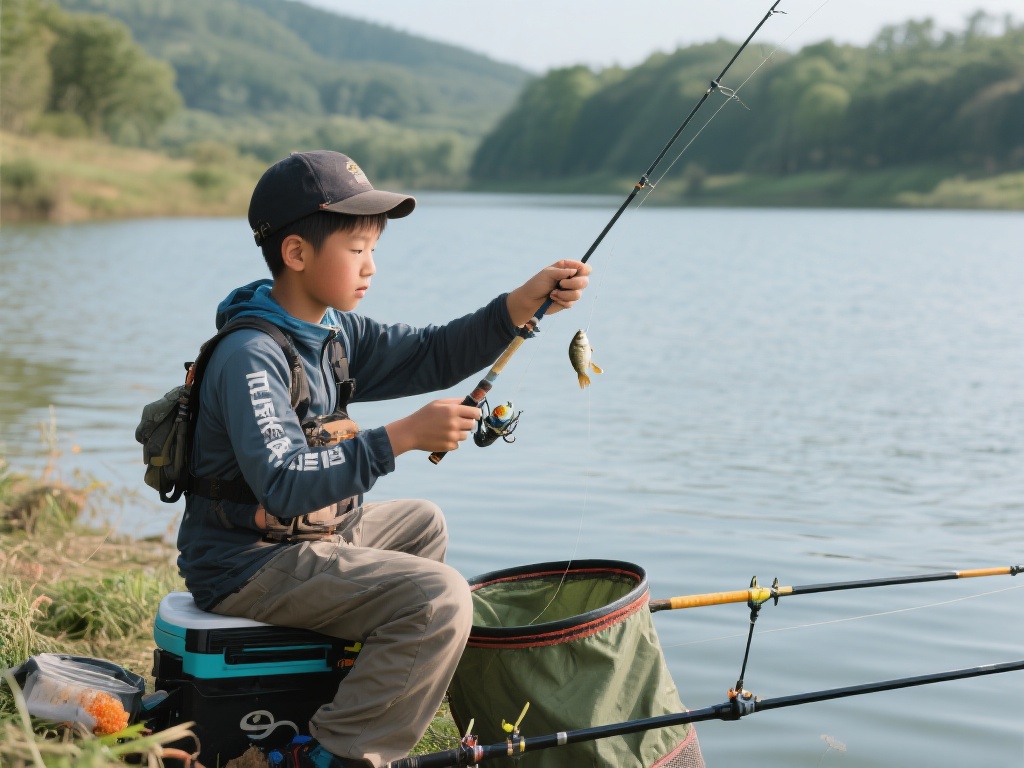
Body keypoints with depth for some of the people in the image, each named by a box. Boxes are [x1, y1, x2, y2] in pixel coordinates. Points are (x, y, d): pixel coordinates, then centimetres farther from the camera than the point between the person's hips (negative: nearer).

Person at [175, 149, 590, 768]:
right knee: (441, 598, -22)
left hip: (310, 535, 10)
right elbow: (283, 485, -32)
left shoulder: (333, 329, 6)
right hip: (250, 565, -10)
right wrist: (403, 437, -34)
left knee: (423, 524, 30)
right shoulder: (250, 357, -23)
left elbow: (430, 356, 7)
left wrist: (525, 304, -5)